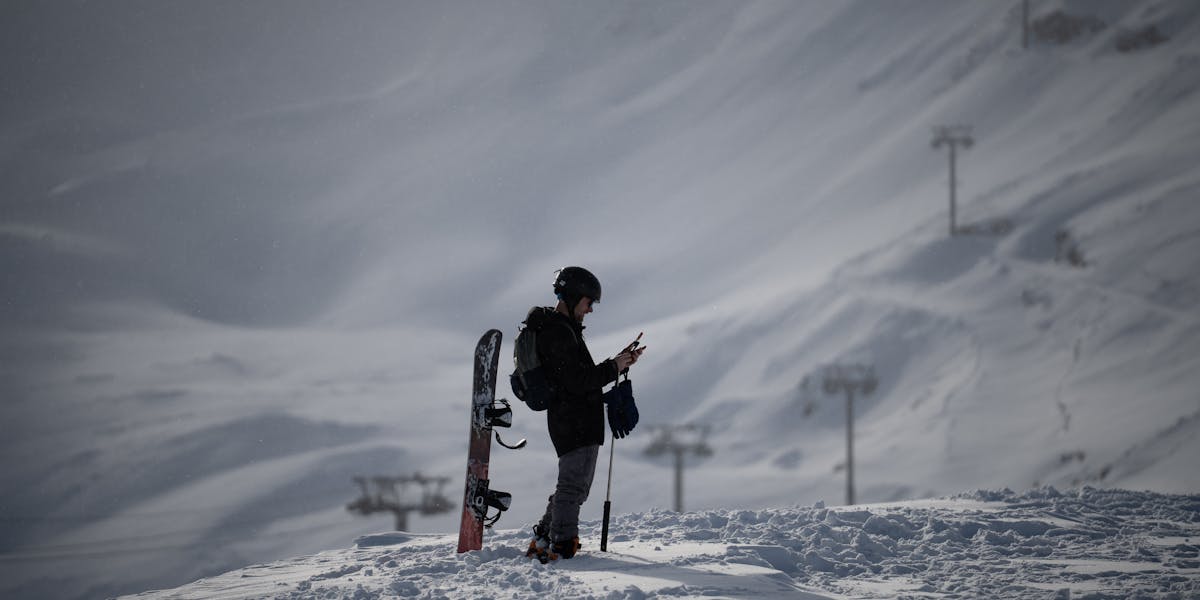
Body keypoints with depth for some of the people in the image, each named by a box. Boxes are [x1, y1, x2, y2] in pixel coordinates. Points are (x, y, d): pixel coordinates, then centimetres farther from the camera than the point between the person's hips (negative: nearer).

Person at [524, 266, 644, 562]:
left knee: (572, 485, 18)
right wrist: (613, 368, -11)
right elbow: (578, 381, -22)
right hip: (576, 423, -11)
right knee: (574, 486, -9)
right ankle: (562, 545, -8)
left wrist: (619, 362, 15)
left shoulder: (561, 329, 19)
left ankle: (543, 540, 24)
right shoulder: (559, 332, -16)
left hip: (573, 422, 11)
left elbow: (583, 374, 22)